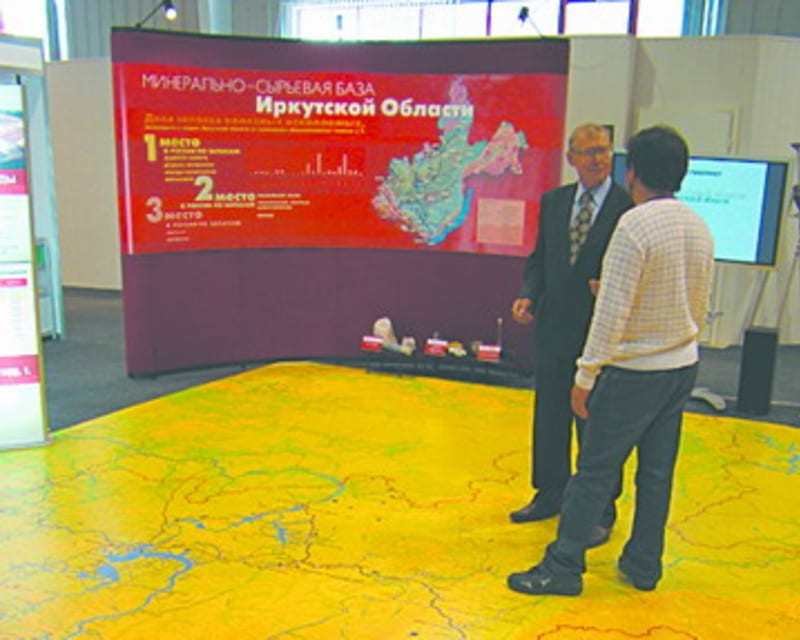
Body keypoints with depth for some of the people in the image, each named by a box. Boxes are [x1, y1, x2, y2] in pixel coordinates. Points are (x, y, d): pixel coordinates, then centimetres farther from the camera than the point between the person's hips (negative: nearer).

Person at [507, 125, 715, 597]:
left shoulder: (635, 226, -18)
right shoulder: (700, 227, 5)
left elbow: (612, 312, -20)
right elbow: (702, 307, 13)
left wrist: (586, 375, -15)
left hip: (635, 371, -8)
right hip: (683, 367, 8)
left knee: (596, 469, 0)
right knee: (657, 472, 15)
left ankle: (564, 566, 8)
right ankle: (644, 566, 26)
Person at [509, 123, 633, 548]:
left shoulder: (631, 207, -8)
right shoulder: (552, 202, 9)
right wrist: (529, 295, -3)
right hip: (554, 329, 5)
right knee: (549, 418, 16)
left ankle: (599, 513, 21)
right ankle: (550, 495, 35)